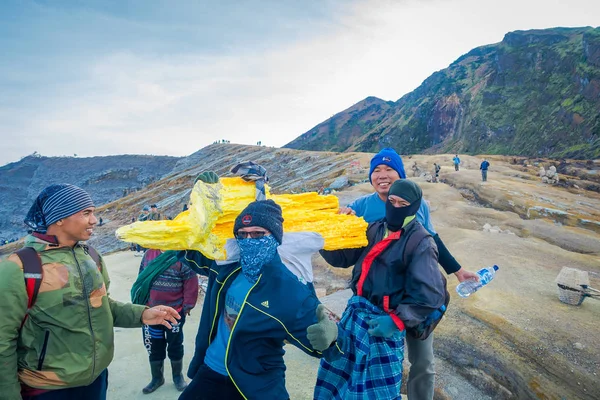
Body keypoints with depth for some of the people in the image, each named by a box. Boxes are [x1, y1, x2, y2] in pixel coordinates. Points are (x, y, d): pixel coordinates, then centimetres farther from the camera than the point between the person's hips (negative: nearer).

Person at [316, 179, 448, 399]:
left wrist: (397, 320, -20)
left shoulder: (421, 242, -11)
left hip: (383, 322, -6)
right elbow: (341, 257, 9)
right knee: (335, 376, 18)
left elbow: (429, 295, -14)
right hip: (355, 312, 6)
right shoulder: (375, 229, 6)